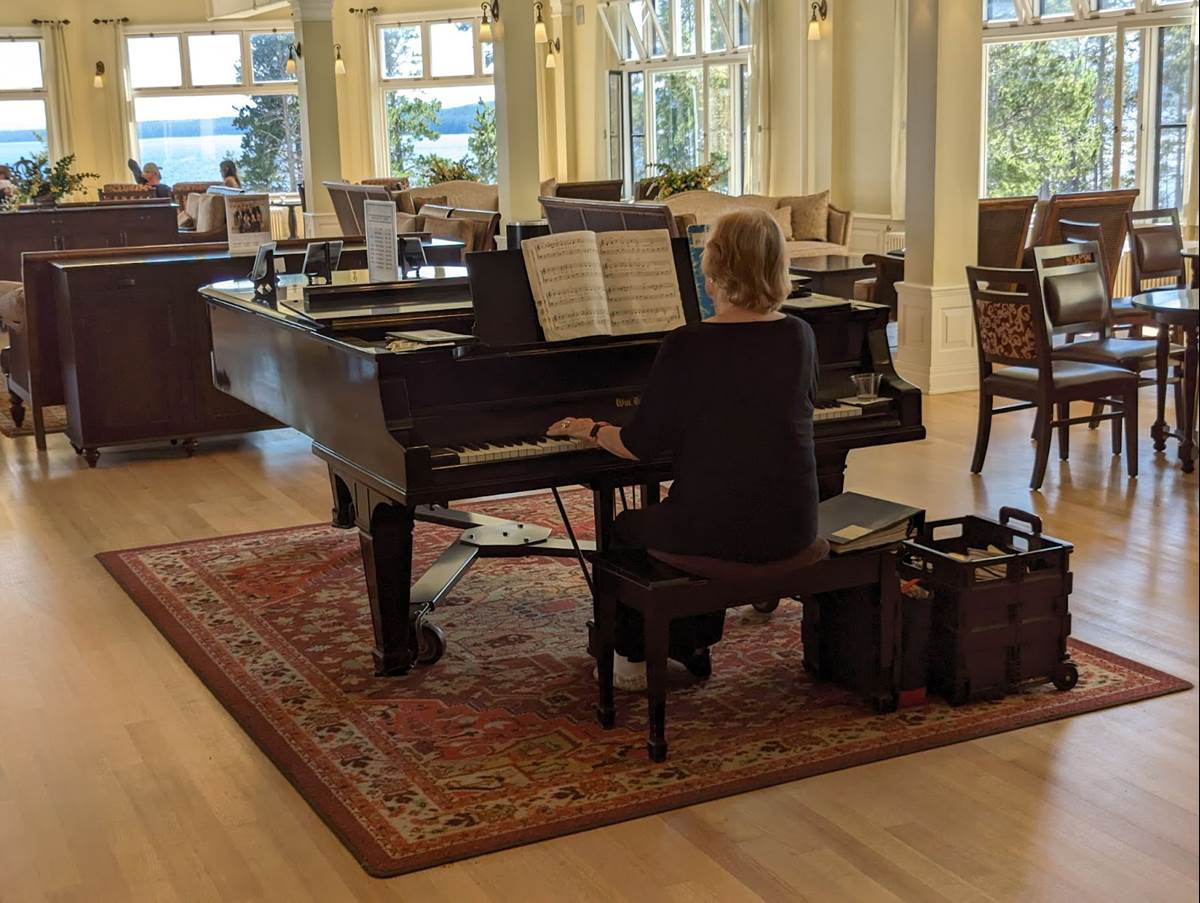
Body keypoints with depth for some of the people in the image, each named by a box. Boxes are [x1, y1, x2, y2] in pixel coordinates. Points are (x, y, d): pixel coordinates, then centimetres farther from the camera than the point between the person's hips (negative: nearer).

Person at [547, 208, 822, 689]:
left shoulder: (687, 346, -16)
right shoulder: (800, 336, -2)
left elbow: (640, 446, -9)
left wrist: (590, 429, 11)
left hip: (716, 531, -5)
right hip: (792, 526, 5)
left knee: (623, 528, 26)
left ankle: (634, 661, 33)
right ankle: (692, 647, 41)